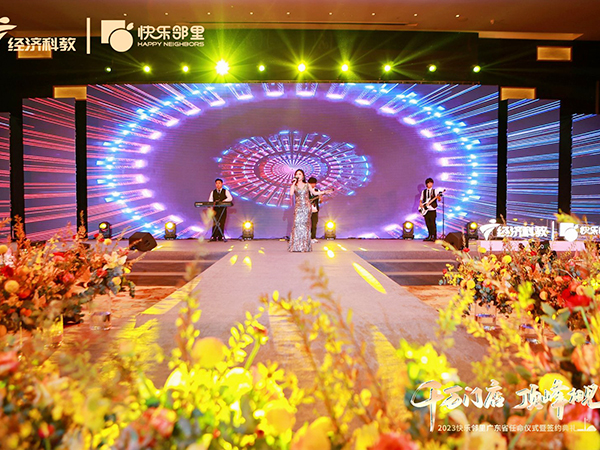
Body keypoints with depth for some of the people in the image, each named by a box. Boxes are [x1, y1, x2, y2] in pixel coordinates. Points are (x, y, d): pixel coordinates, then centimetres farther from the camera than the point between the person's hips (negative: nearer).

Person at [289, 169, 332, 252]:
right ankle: (295, 246, -6)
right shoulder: (294, 186, 8)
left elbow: (315, 193, 14)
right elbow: (291, 193, -10)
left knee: (305, 225, -3)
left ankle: (305, 246, 0)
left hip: (307, 207, 1)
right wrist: (294, 183, -7)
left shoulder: (307, 185, 11)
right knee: (297, 224, -10)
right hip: (298, 207, -1)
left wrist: (324, 192, 8)